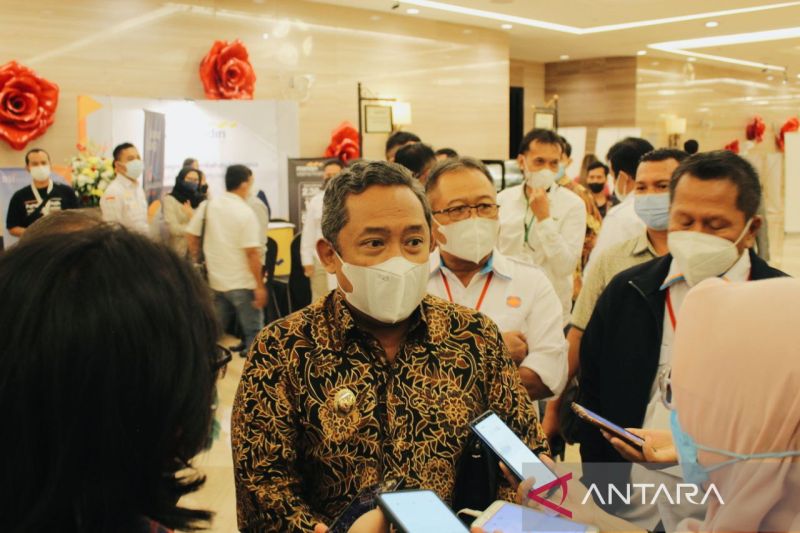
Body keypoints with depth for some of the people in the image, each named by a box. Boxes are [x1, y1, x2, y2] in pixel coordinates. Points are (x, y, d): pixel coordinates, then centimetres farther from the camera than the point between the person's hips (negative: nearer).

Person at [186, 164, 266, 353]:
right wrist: (260, 286, -13)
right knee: (253, 331, 3)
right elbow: (252, 252, -18)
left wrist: (196, 262, 21)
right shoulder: (246, 212, -14)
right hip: (242, 283, -6)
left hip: (215, 281, 6)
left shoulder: (207, 205, 2)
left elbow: (191, 236, 7)